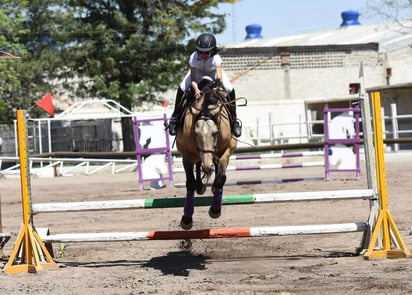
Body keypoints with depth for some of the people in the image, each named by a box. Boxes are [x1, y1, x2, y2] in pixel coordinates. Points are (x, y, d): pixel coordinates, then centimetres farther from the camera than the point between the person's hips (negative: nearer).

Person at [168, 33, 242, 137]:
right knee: (182, 88, -22)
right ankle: (175, 117, -4)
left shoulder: (216, 58, -38)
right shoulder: (194, 57, -37)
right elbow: (193, 79, -36)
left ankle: (234, 120, -5)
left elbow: (219, 77, -45)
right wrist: (196, 89, -56)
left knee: (230, 89, -23)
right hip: (198, 71, 0)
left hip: (213, 71, 0)